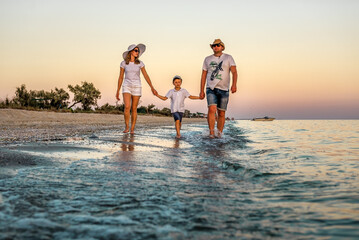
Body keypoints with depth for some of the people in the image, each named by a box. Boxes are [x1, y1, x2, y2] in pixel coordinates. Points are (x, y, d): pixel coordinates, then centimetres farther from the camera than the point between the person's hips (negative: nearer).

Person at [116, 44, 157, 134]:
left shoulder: (140, 63, 1)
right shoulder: (123, 63, 0)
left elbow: (146, 76, 0)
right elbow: (121, 77, 4)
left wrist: (152, 88, -7)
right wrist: (118, 91, 3)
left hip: (136, 87, 1)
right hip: (127, 87, -1)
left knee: (134, 109, 1)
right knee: (127, 107, -18)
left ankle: (132, 129, 12)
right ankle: (127, 127, -2)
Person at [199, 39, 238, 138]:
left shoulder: (228, 58, 6)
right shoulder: (207, 59, 12)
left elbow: (234, 72, -6)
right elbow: (203, 75, 13)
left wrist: (234, 84, -23)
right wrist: (201, 91, 6)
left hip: (224, 89, 0)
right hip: (211, 89, 0)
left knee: (221, 113, 2)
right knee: (212, 109, -20)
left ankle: (219, 134, 13)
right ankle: (211, 133, -18)